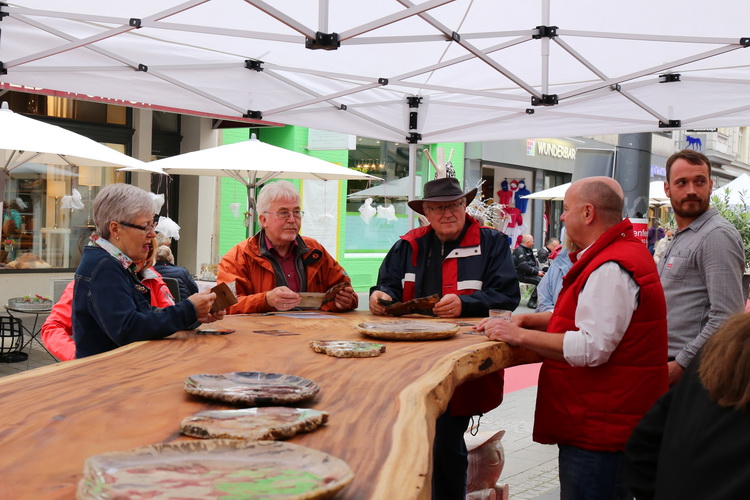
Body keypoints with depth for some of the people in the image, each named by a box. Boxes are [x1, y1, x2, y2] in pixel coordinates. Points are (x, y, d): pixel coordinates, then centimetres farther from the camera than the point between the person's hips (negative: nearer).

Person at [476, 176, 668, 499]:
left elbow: (592, 348, -27)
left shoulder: (611, 269, -20)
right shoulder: (622, 252, 15)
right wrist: (526, 320, 9)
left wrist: (520, 336, -19)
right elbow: (590, 316, 23)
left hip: (597, 429, -11)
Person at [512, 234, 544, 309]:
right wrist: (537, 272, -17)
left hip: (530, 273, 9)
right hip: (522, 274, -9)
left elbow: (535, 262, 21)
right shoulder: (519, 251, -11)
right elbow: (524, 266, -20)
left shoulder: (529, 250, 20)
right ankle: (532, 301, -20)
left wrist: (539, 271, 0)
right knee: (541, 280, -27)